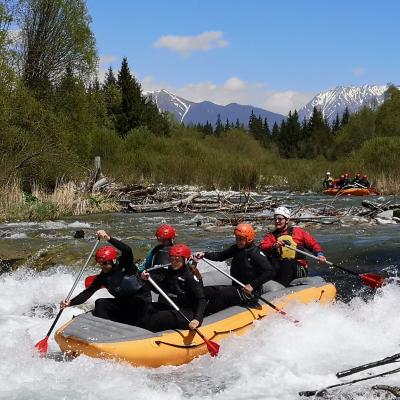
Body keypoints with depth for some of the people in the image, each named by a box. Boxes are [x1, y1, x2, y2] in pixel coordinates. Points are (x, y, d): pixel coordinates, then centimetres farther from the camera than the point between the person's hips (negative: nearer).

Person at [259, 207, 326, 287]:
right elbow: (262, 247, -2)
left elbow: (313, 244, 13)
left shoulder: (298, 232, 16)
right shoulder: (270, 236, 17)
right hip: (278, 269, 2)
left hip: (299, 270, -2)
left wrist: (319, 254, -6)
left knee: (287, 263, -34)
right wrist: (273, 246, -22)